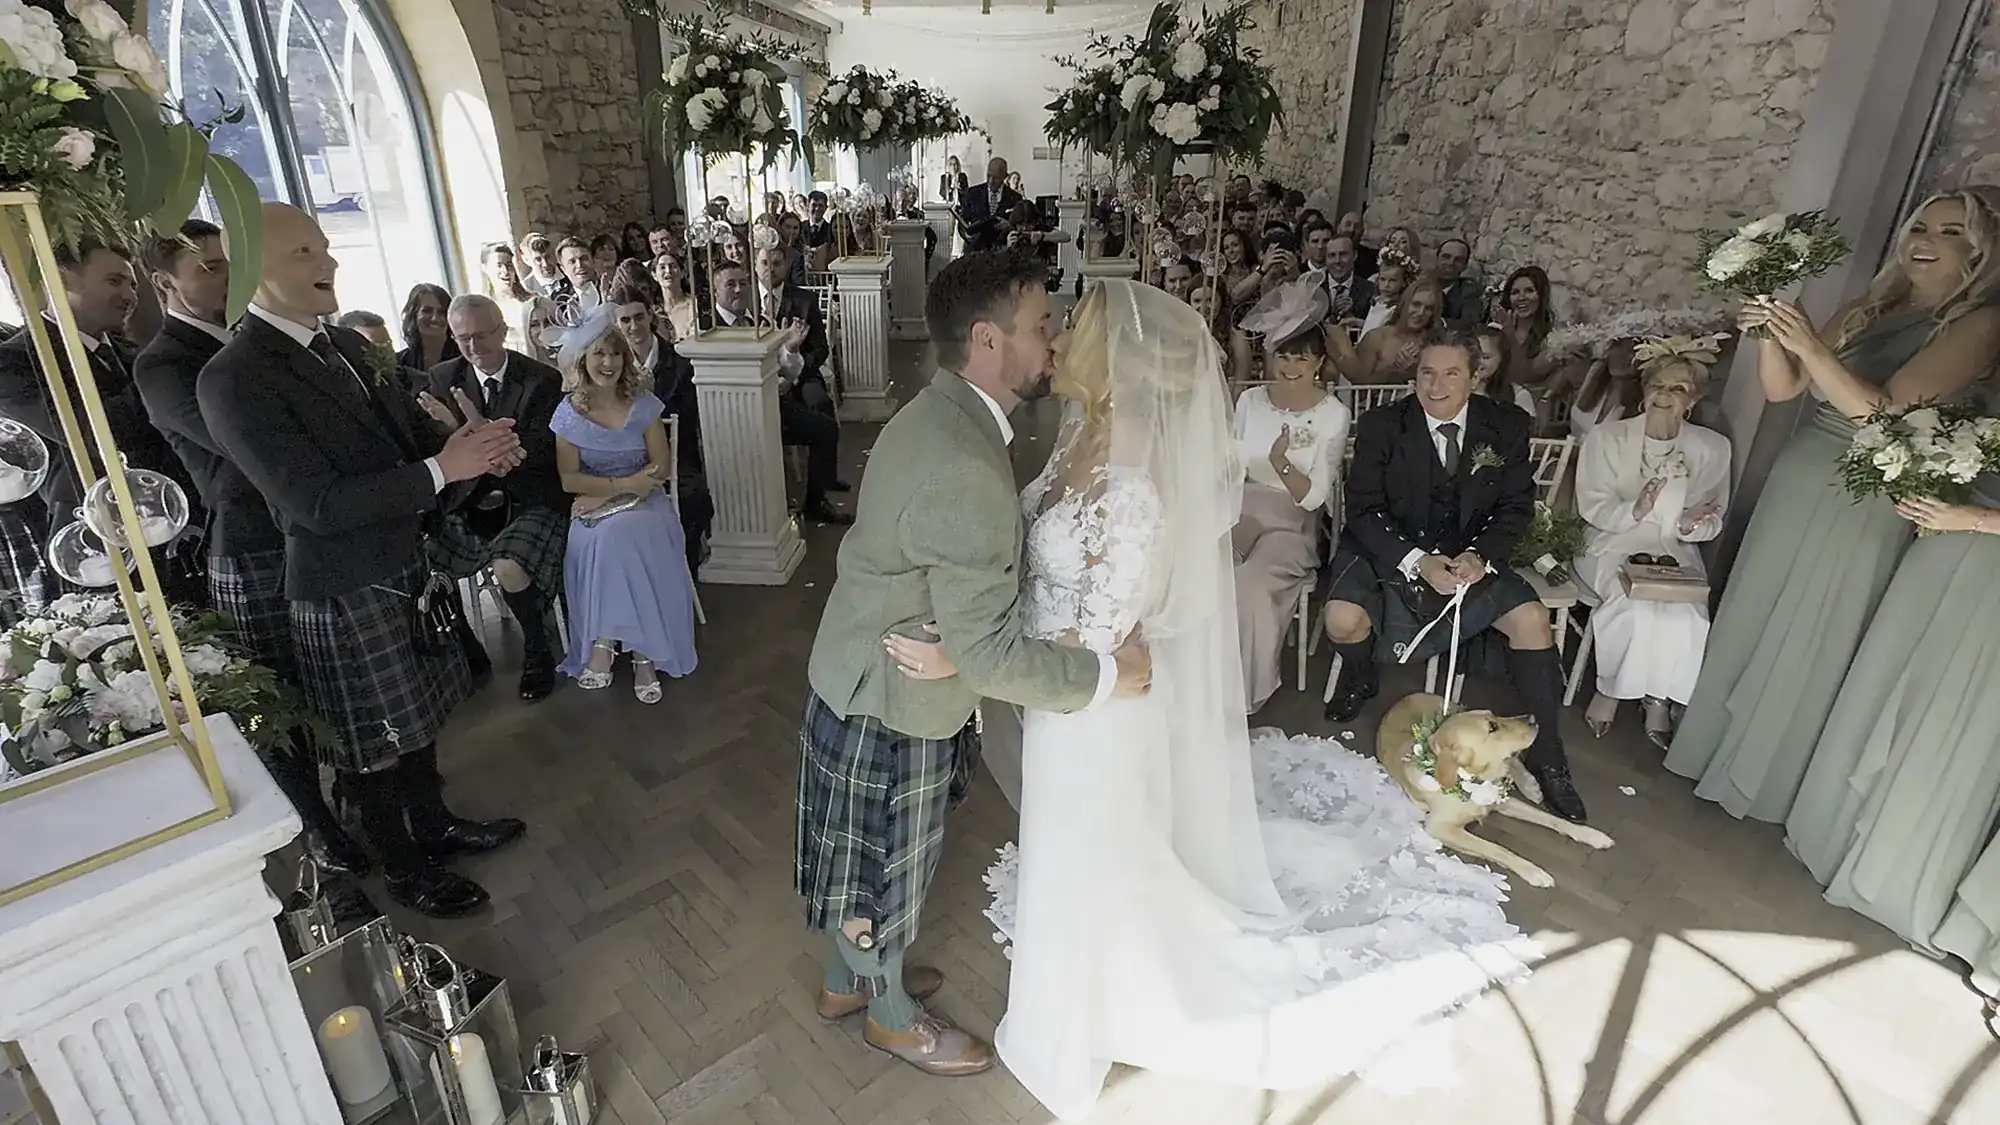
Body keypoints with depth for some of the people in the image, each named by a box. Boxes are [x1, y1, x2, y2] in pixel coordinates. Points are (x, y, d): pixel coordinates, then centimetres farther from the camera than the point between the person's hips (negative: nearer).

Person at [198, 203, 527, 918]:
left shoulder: (345, 345, 5)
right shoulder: (233, 380, -20)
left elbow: (409, 436, 11)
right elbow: (315, 504, -25)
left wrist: (478, 448, -11)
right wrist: (442, 469, -28)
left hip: (405, 569, 7)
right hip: (344, 593, -7)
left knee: (414, 718, 23)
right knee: (372, 746, 11)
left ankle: (434, 824, 44)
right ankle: (402, 867, 32)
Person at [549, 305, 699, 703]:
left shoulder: (643, 404, 2)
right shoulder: (569, 413, 2)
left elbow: (661, 467, -3)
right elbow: (568, 478, -3)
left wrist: (608, 494, -13)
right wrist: (623, 483, -16)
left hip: (644, 504, 0)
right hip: (593, 511, 1)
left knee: (623, 536, -33)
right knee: (605, 542, -32)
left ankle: (605, 644, -26)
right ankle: (640, 653, -27)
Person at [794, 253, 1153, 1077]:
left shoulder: (936, 415, -1)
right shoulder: (965, 471, -33)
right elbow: (991, 656, -31)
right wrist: (1109, 674, -18)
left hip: (863, 677, 9)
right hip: (892, 707, -9)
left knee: (864, 863, 28)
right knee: (882, 871, 17)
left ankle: (849, 977, 53)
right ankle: (892, 1016, 45)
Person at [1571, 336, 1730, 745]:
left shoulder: (1712, 448, 4)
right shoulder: (1607, 437, -2)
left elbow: (1713, 520, 6)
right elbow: (1591, 506, -7)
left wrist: (1690, 525, -19)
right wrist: (1634, 510, -27)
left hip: (1674, 553, 2)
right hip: (1611, 546, -2)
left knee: (1685, 615, -26)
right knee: (1635, 605, -30)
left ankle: (1660, 700, -5)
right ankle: (1610, 689, -8)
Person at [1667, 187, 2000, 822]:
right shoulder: (1869, 311, 8)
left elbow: (1882, 411, -20)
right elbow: (1781, 389, 3)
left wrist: (1812, 347, -28)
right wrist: (1772, 333, -14)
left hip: (1863, 505, -5)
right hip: (1797, 480, 5)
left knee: (1805, 646, 4)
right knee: (1749, 621, 12)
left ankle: (1758, 781, 21)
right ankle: (1716, 746, 28)